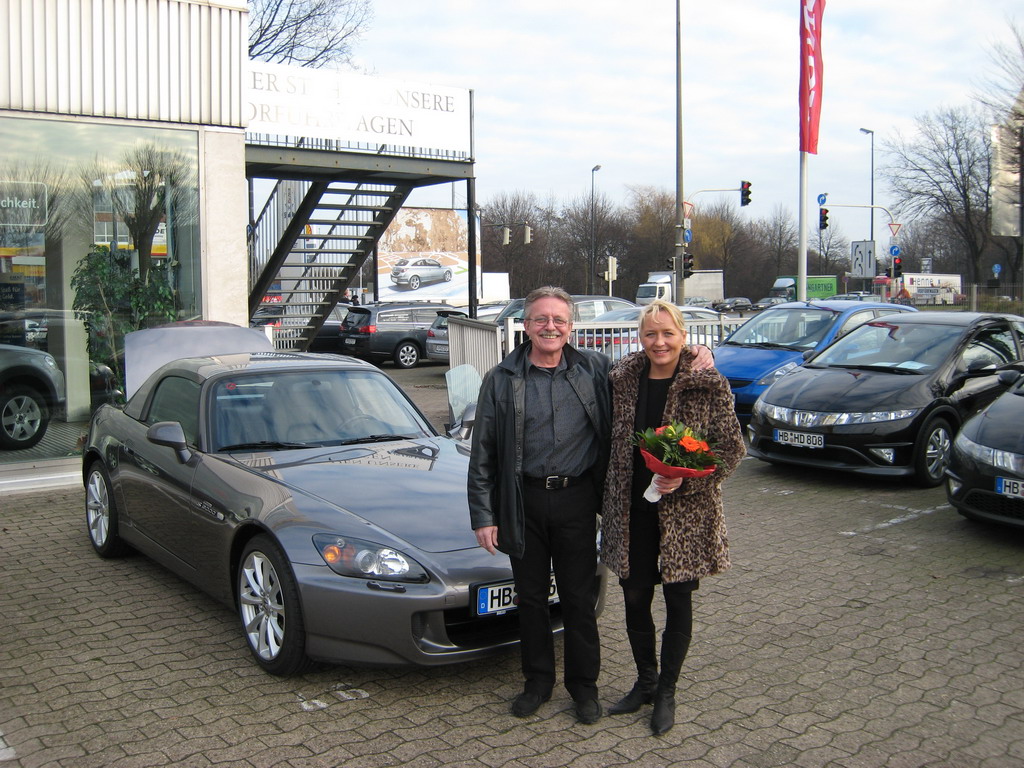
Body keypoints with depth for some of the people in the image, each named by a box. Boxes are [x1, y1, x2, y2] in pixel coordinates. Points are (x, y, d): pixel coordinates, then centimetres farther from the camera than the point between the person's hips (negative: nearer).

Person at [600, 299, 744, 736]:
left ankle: (666, 692, 27)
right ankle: (645, 683, 34)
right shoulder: (622, 381, 3)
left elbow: (730, 449, -7)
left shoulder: (709, 386, -8)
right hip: (631, 512, 3)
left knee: (677, 601, 9)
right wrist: (610, 499, 7)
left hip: (686, 514, -3)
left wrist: (684, 478, -20)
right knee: (635, 598, 11)